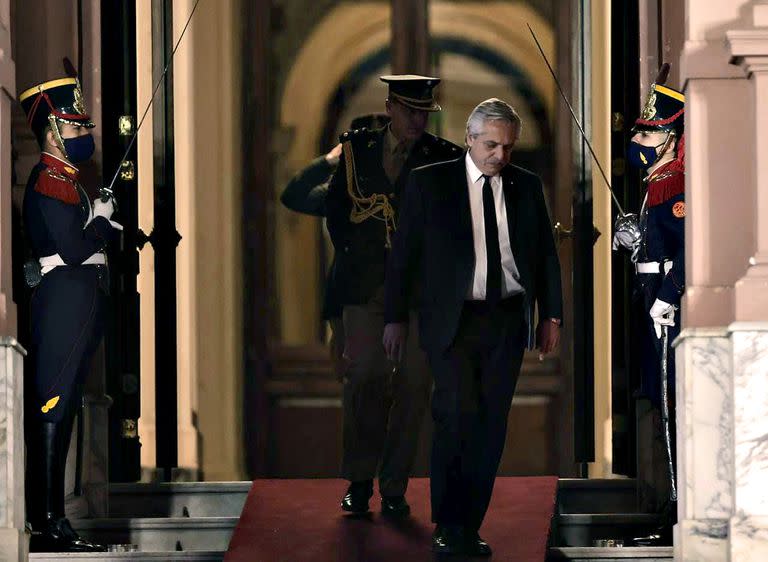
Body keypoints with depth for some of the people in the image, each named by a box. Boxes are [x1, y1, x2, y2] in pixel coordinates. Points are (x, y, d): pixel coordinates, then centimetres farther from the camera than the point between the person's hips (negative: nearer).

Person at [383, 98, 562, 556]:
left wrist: (551, 315, 11)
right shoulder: (429, 183, 1)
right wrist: (396, 316, 0)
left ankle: (470, 528, 9)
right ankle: (448, 527, -5)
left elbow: (547, 253, 16)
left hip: (507, 321, 3)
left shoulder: (527, 187, 10)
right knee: (458, 416, -14)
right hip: (453, 320, -3)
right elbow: (404, 253, 3)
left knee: (492, 425, 2)